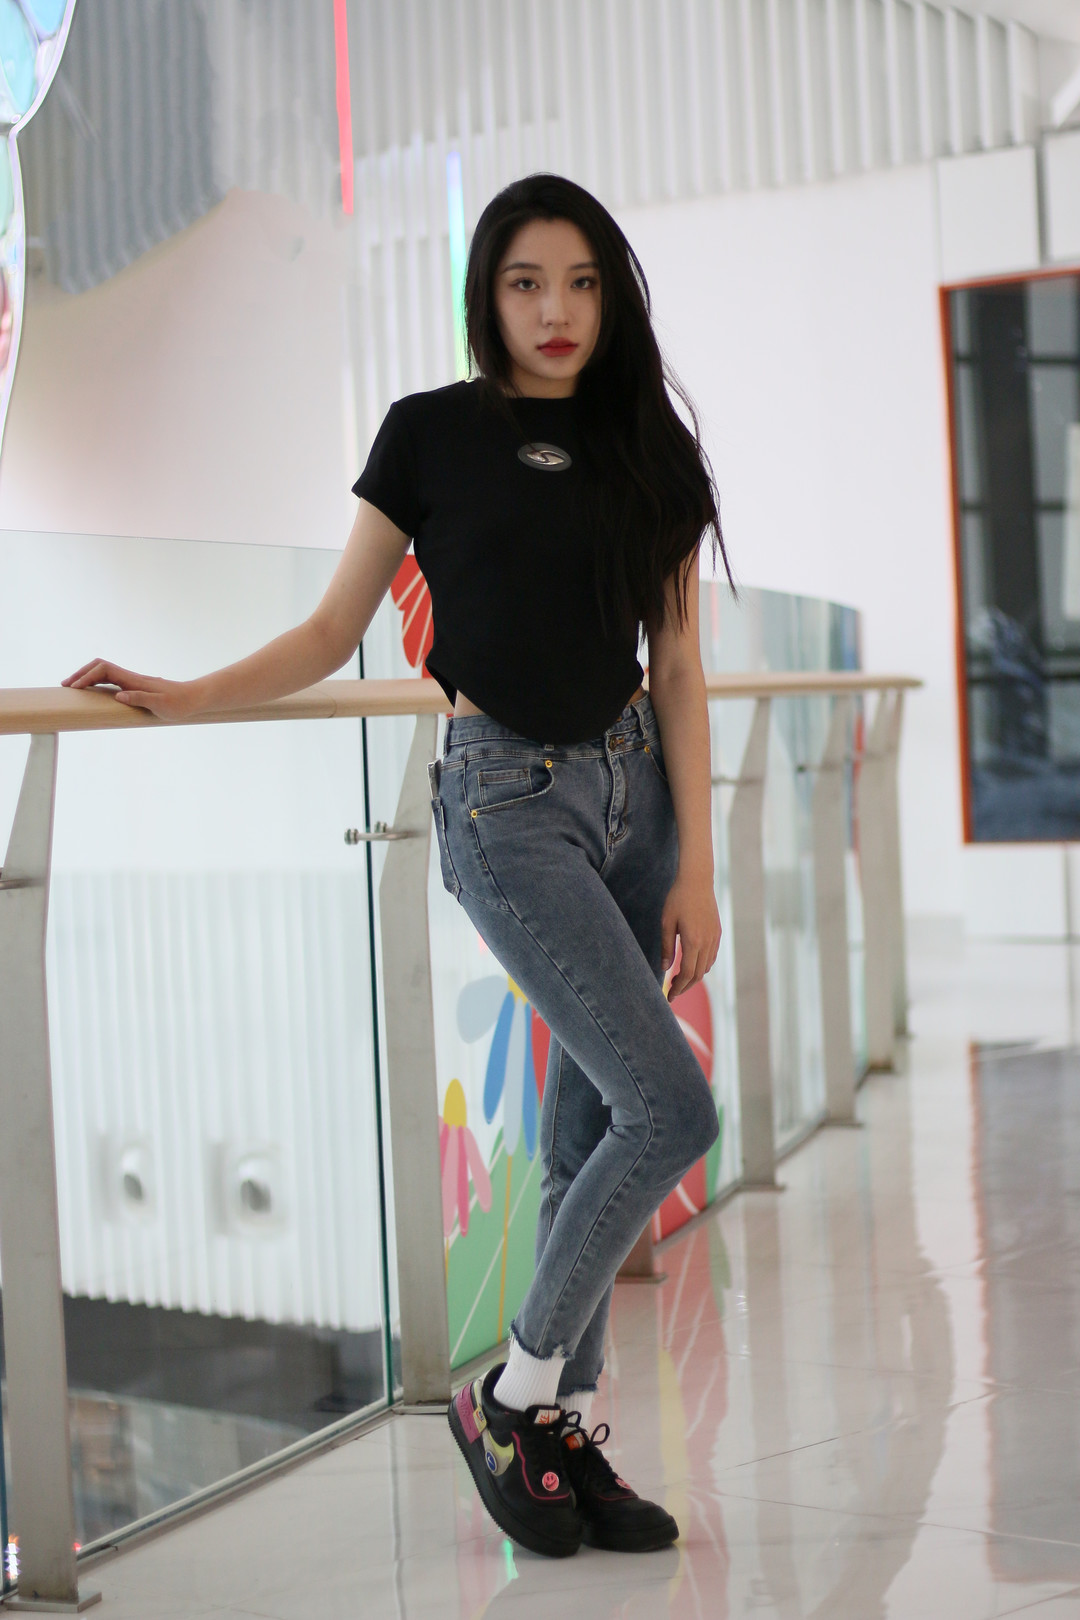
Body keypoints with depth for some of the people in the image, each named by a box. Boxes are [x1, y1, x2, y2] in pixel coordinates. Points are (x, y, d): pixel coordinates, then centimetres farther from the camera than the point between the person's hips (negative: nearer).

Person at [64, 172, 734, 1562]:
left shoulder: (648, 450, 8)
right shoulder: (433, 434, -2)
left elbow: (676, 668, 5)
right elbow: (333, 630, 2)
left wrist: (695, 867, 0)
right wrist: (184, 696, -11)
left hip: (634, 781, 5)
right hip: (507, 795, -4)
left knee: (588, 1123, 6)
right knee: (669, 1107, -13)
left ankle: (563, 1430, 18)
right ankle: (513, 1396, 4)